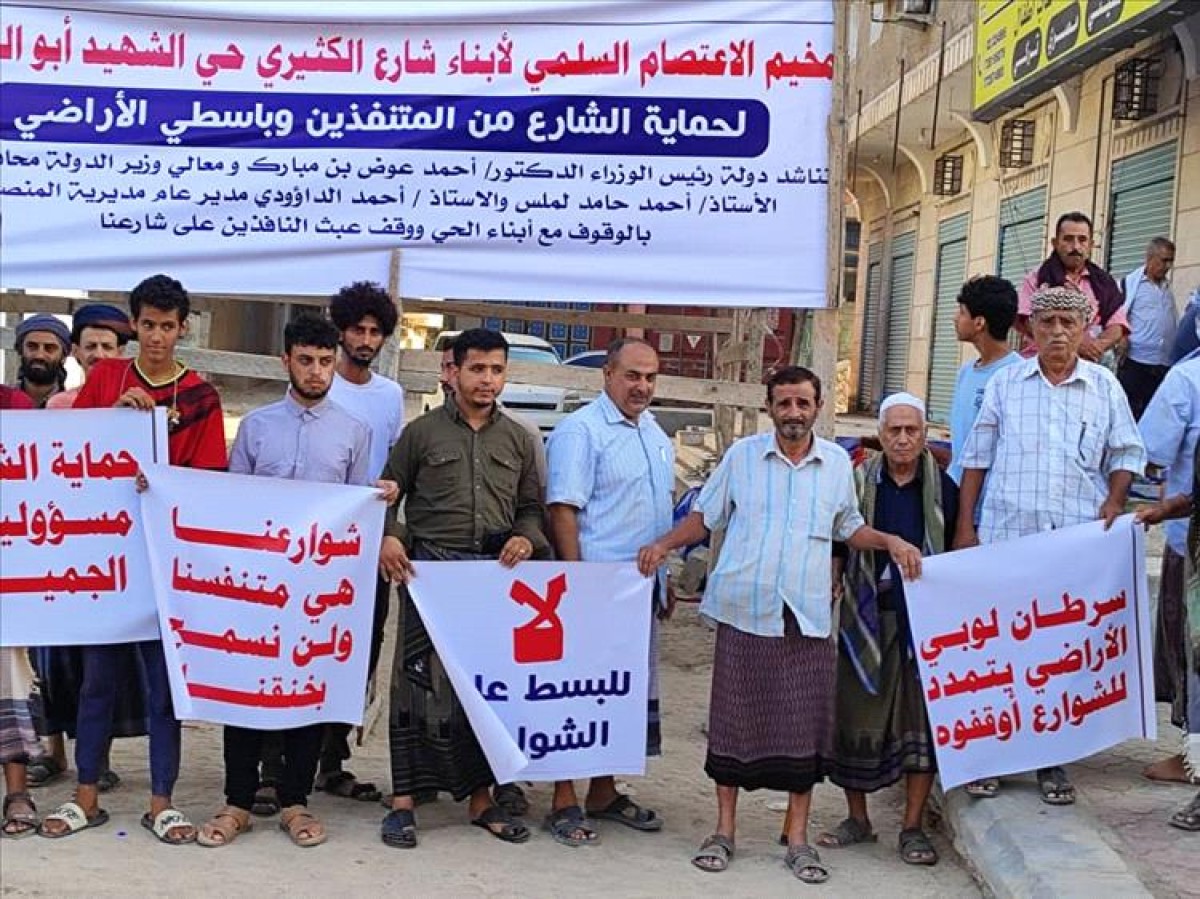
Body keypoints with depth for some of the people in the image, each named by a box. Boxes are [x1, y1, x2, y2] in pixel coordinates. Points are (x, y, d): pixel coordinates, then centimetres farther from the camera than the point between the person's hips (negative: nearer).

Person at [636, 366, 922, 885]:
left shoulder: (838, 463, 8)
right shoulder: (741, 456, 3)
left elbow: (850, 529, 20)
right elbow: (705, 516, 9)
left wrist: (890, 541, 2)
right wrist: (664, 545, -7)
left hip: (808, 618, 1)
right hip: (744, 612, -1)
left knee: (805, 727, 3)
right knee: (734, 721, 5)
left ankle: (797, 839, 16)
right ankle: (724, 831, 18)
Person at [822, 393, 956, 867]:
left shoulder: (943, 489, 3)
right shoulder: (859, 483, 3)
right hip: (868, 618, 1)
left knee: (922, 720, 0)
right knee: (856, 716, 5)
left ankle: (913, 827, 11)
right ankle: (858, 819, 20)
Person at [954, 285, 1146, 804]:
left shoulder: (1105, 387, 7)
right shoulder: (1005, 383, 6)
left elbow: (1126, 452, 12)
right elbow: (977, 456, 8)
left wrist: (1114, 501, -6)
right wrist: (965, 525, 4)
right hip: (1005, 537, 0)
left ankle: (1053, 761, 15)